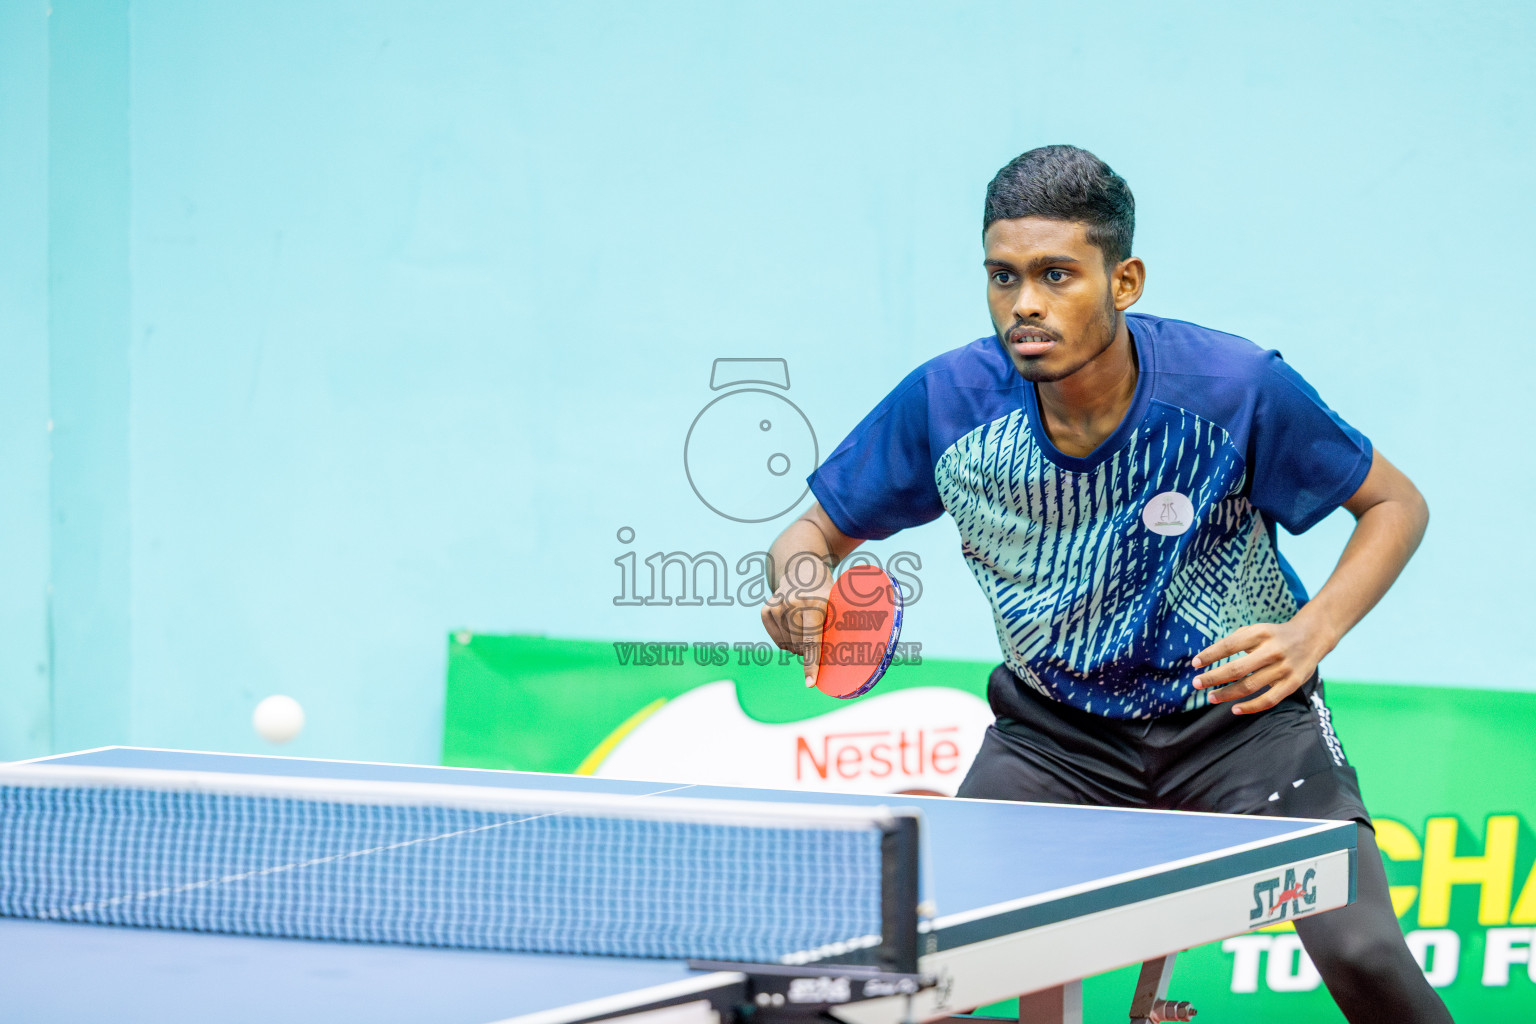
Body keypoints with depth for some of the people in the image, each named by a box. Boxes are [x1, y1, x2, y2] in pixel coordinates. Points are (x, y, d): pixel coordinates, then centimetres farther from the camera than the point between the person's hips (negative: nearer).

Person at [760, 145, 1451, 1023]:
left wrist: (1313, 632, -23)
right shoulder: (947, 404, -17)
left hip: (1240, 713, -2)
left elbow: (1396, 504, -6)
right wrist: (800, 587, -25)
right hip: (1054, 729, 2)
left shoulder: (1237, 387, -22)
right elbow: (818, 531, -1)